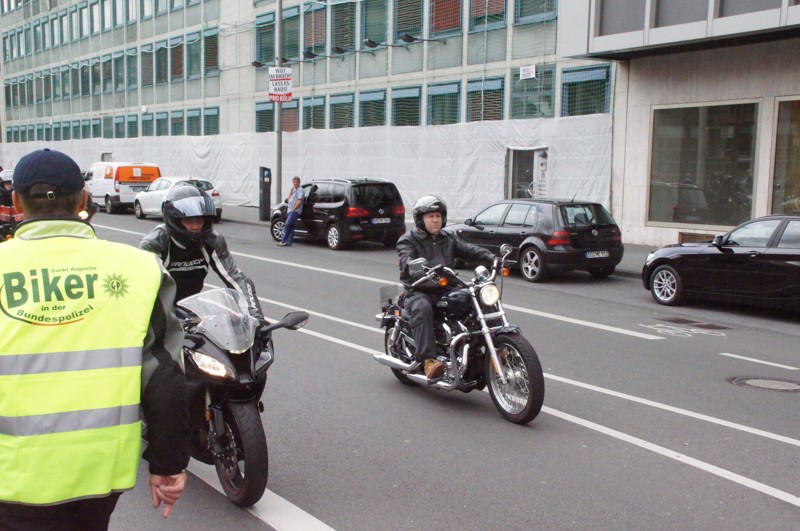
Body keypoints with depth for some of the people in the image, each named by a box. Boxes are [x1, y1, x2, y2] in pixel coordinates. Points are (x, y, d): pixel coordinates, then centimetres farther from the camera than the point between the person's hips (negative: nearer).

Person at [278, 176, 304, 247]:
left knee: (287, 225, -15)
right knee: (290, 227, 7)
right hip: (290, 210, 10)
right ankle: (289, 242, 7)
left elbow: (300, 201, -17)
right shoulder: (294, 190, 22)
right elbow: (289, 200, 19)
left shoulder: (300, 190, -7)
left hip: (295, 211, -9)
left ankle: (283, 241, -15)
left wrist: (293, 209, -18)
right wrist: (291, 191, 8)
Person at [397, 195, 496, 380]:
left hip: (447, 291, 5)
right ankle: (428, 360, -43)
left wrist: (491, 257, -14)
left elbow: (469, 250, 5)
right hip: (419, 292, -5)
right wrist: (423, 273, -38)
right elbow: (407, 263, -16)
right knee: (422, 308, -37)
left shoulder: (448, 239, 21)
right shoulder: (408, 240, 4)